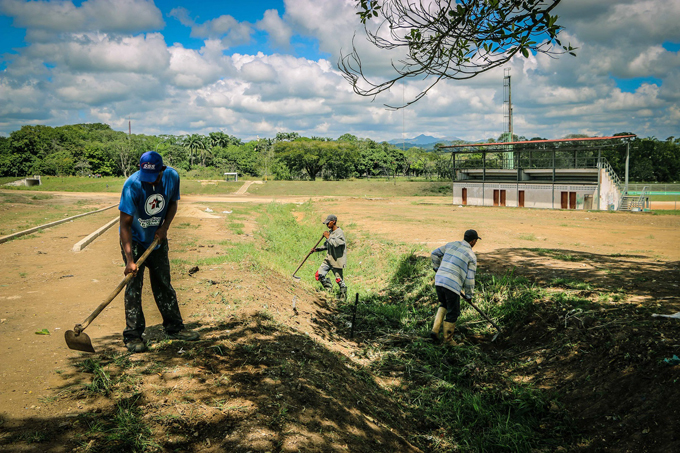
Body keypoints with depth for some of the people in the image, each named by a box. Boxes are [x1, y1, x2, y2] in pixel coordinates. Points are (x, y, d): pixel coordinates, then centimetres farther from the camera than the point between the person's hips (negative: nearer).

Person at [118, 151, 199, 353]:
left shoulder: (172, 177, -16)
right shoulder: (132, 185, -29)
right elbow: (125, 224, -28)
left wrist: (164, 227, -12)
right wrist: (130, 259, -34)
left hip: (158, 238, 4)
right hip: (134, 239, -4)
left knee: (163, 283, 11)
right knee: (134, 285, -9)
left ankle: (174, 327, 21)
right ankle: (133, 335, -1)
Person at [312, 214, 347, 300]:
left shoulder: (339, 233, -15)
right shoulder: (330, 232, 12)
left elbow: (335, 244, -31)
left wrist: (328, 237, -19)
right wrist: (317, 249, 11)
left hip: (337, 260, -8)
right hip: (328, 259, 8)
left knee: (339, 279, 1)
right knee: (318, 275, 3)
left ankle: (343, 295, 21)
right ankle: (329, 289, 22)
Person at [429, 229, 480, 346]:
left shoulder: (451, 245, 12)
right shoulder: (472, 256, -1)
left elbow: (435, 253, 21)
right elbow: (470, 278, -1)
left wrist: (436, 267, 37)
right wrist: (469, 295, 12)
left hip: (439, 281, 6)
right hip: (452, 286, -6)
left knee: (444, 305, 30)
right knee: (453, 312, 14)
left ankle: (435, 330, 18)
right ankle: (448, 338, 26)